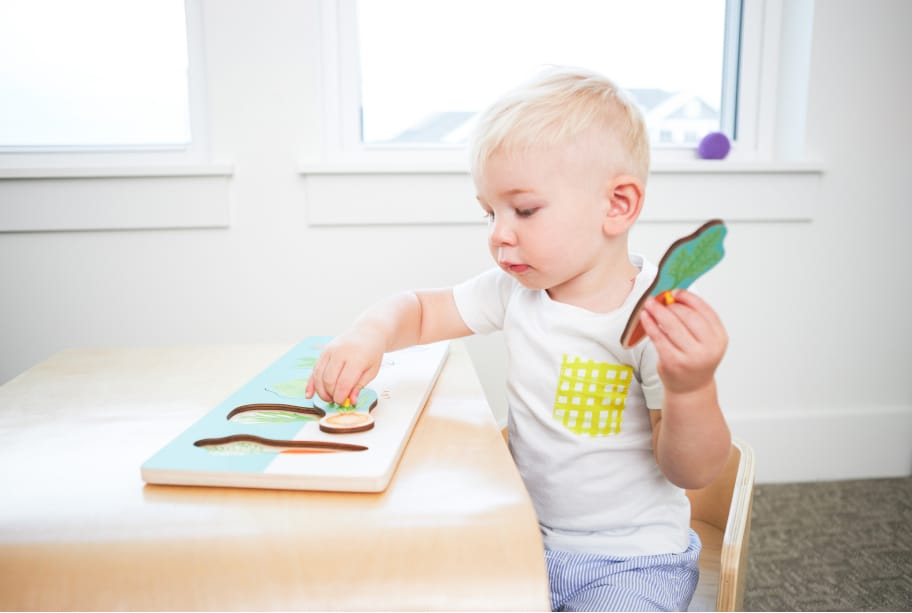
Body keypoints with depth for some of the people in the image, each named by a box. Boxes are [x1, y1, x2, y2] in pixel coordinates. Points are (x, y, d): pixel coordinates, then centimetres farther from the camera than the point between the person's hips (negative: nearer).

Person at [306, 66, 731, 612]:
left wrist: (691, 390, -36)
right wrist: (373, 330, -17)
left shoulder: (665, 319, -22)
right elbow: (420, 310, 4)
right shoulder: (516, 289, -6)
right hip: (528, 536, 4)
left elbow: (693, 473, -16)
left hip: (632, 560, -4)